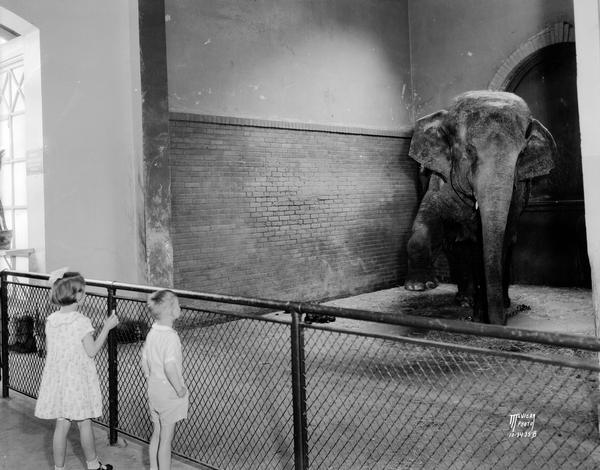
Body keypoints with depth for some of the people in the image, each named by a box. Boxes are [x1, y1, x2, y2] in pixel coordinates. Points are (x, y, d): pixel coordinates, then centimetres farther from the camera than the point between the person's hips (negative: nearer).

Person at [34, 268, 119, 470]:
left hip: (57, 379, 5)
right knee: (84, 424, 11)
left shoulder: (51, 320, 0)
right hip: (78, 380, -5)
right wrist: (107, 327, -9)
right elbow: (92, 351, -15)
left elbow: (53, 349, 9)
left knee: (61, 425, 12)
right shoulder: (81, 321, -18)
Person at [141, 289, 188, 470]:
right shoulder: (171, 336, -23)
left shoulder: (152, 333, 2)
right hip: (169, 396, -8)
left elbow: (144, 363, 9)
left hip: (153, 392, 8)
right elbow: (170, 367, -30)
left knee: (156, 434, 20)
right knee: (166, 439, 5)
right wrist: (180, 390, -19)